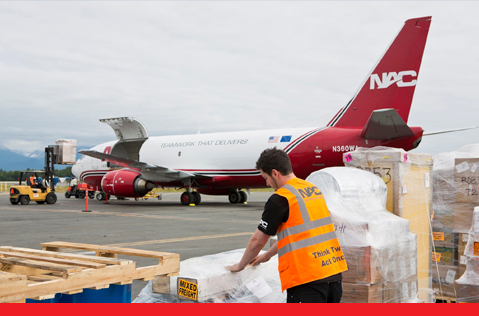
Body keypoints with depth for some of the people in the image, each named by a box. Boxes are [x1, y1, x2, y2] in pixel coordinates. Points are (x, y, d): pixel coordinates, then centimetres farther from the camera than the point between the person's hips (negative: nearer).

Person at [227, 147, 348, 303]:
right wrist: (267, 255, 38)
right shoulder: (313, 189, 14)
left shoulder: (279, 199, -10)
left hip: (307, 279, -8)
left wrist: (240, 266, 19)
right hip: (334, 273, 8)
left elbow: (257, 240, 0)